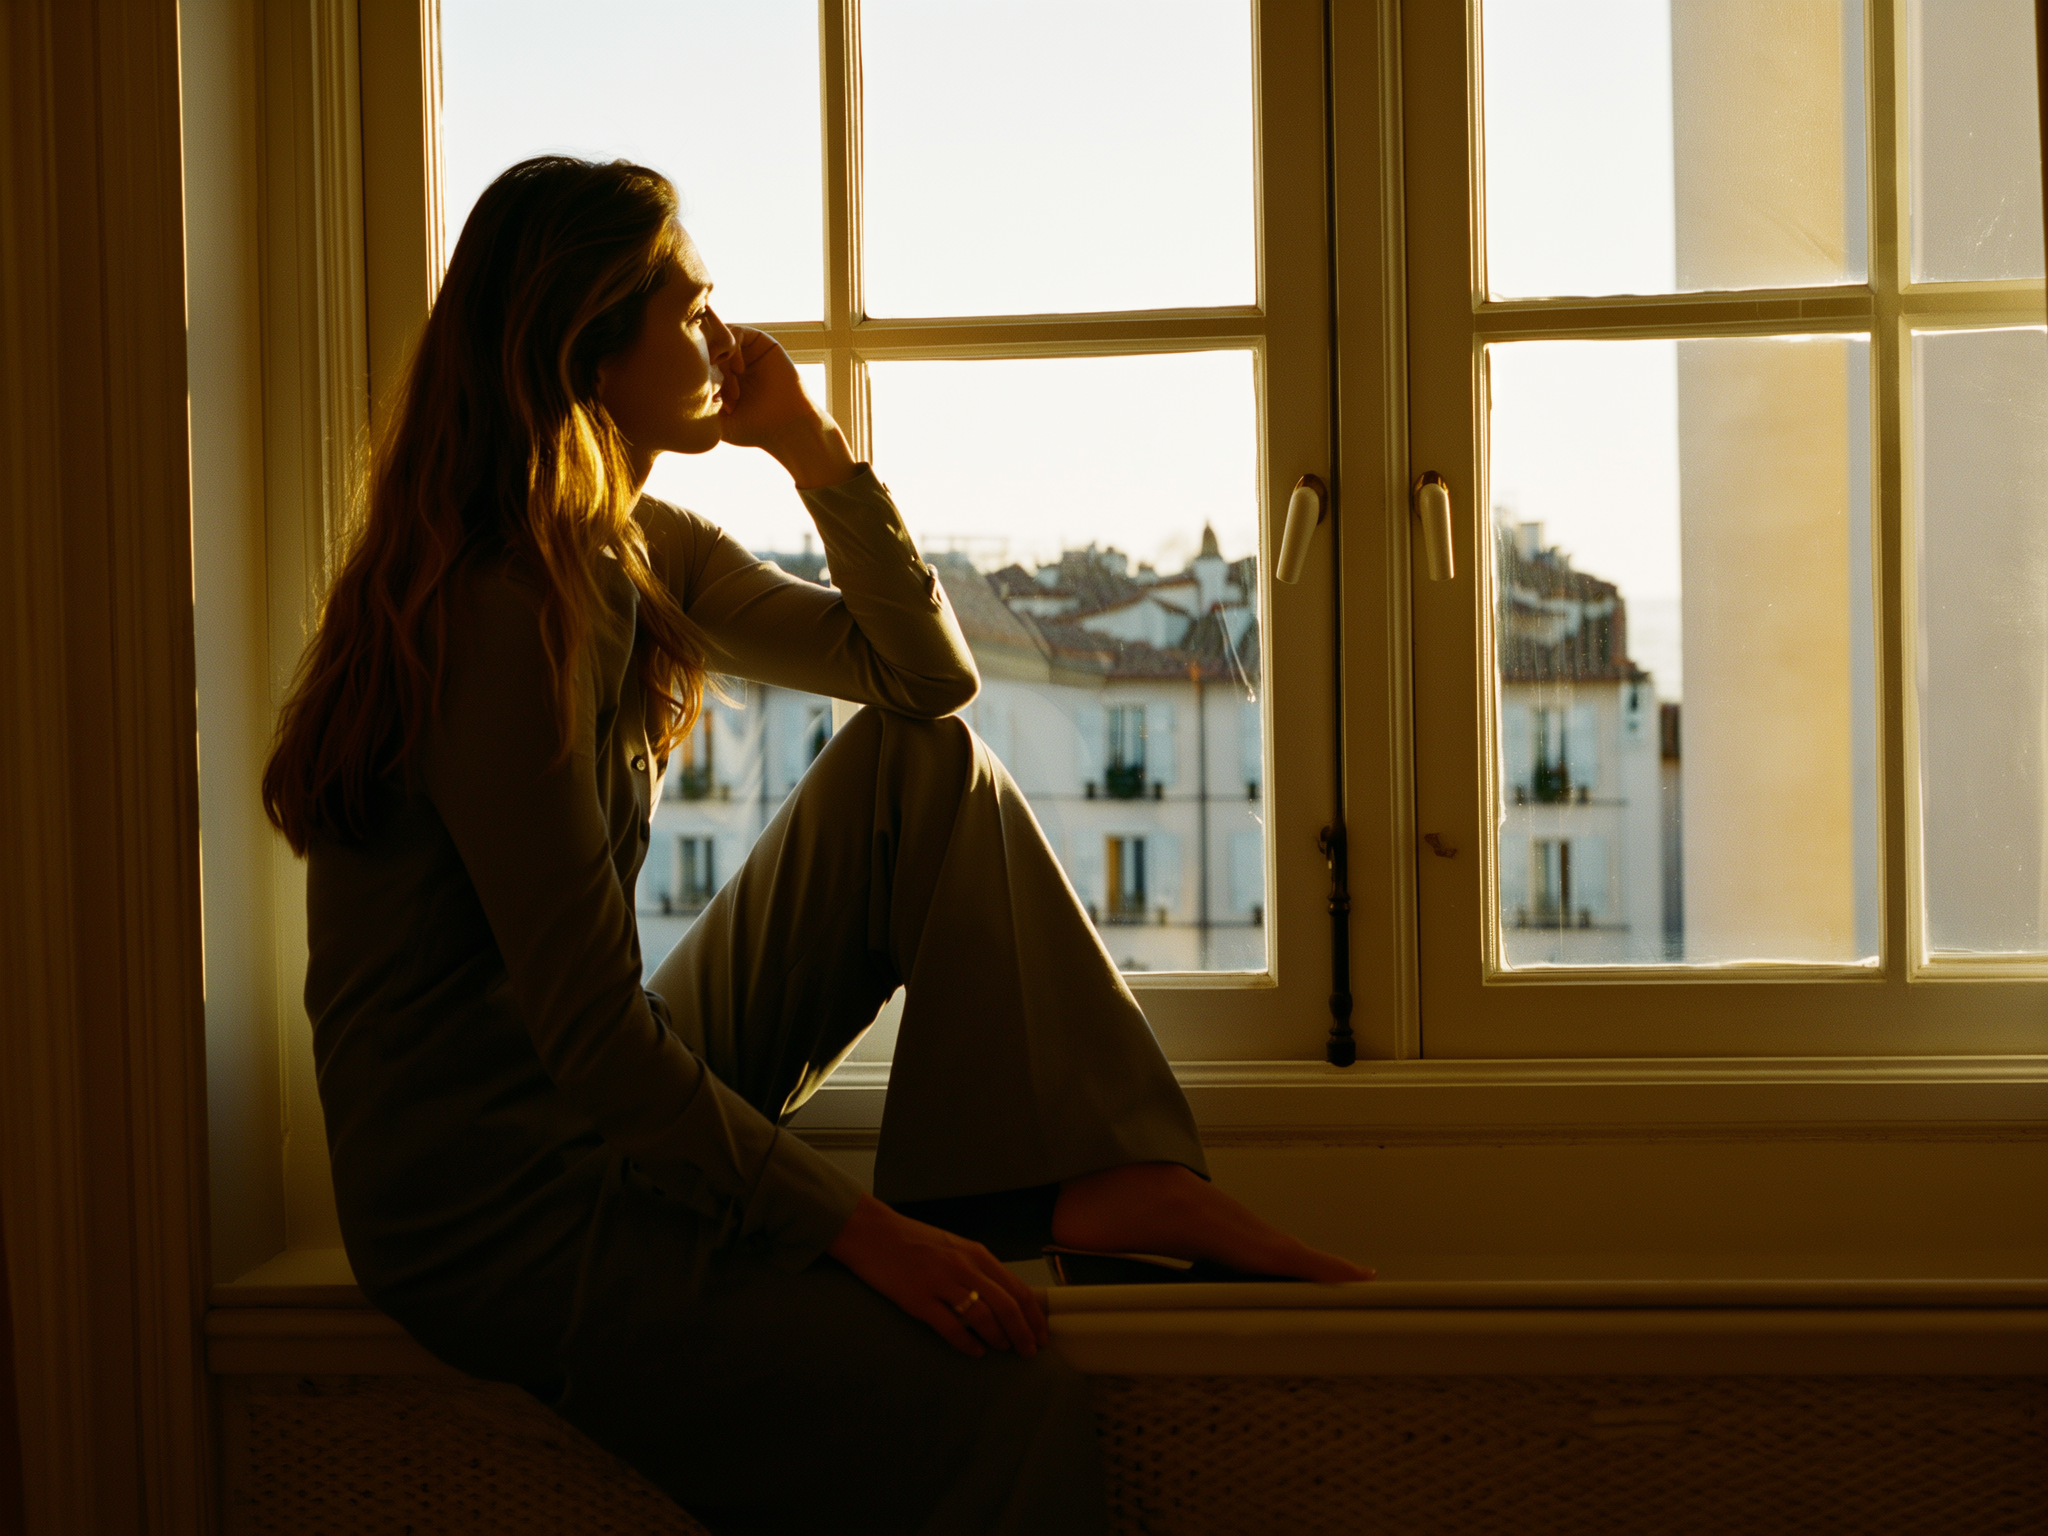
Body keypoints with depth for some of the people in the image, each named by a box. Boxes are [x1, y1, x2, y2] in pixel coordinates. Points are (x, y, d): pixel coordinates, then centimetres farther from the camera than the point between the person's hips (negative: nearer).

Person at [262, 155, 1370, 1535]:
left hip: (624, 1110, 10)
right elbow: (590, 1034, -24)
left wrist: (812, 446, 0)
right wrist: (866, 1233, -22)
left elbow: (927, 675, 10)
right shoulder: (502, 610, -22)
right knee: (1016, 1418, -26)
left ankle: (1110, 1174, -6)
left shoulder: (640, 554, 7)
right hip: (495, 1202, -10)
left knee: (923, 767, 3)